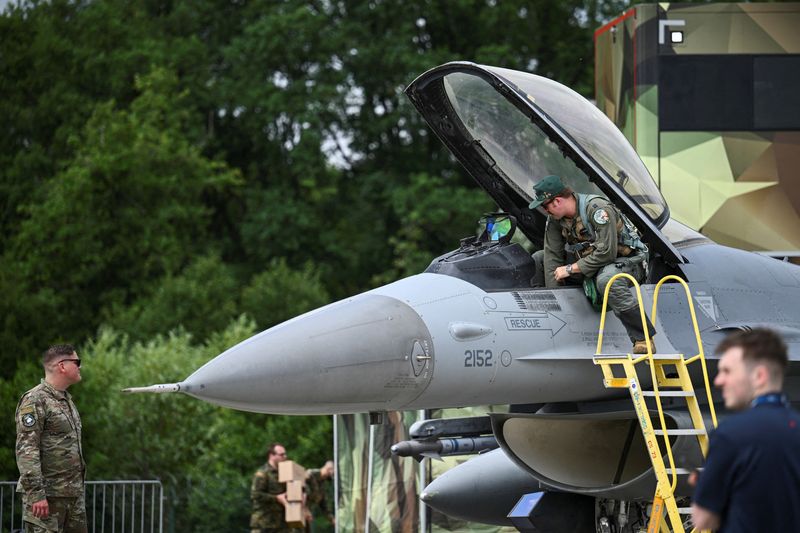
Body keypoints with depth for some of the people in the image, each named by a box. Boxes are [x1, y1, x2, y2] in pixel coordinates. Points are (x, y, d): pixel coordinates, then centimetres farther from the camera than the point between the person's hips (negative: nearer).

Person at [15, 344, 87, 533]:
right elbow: (26, 451, -18)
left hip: (74, 494, 9)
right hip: (48, 495, -9)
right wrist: (36, 494, -24)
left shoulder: (66, 399, 18)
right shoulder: (35, 401, -11)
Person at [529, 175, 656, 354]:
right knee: (538, 260, 2)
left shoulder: (597, 208, -28)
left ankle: (643, 338, -33)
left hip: (628, 260, -8)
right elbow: (553, 256, -6)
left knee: (606, 279, -43)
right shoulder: (555, 218, -5)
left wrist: (570, 269, -24)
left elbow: (606, 253, -31)